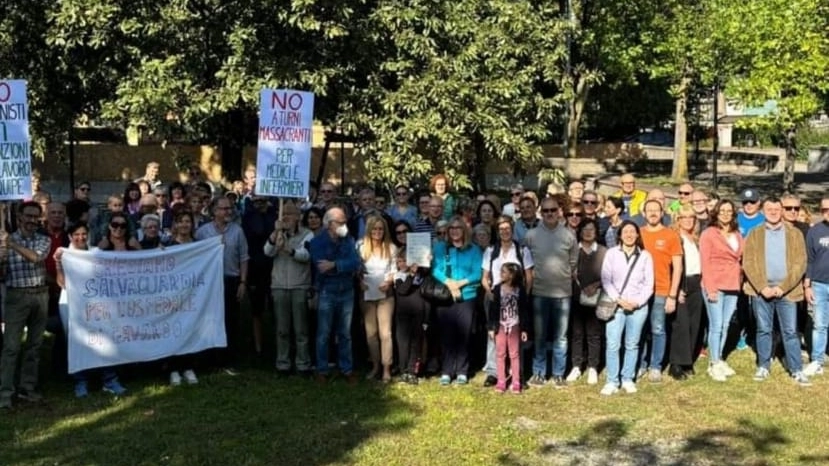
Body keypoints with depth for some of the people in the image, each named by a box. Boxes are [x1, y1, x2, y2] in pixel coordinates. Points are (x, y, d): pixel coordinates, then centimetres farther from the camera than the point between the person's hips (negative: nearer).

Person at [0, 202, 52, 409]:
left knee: (34, 344, 8)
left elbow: (36, 258, -15)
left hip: (40, 295, 3)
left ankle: (27, 388, 16)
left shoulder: (44, 240, 6)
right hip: (17, 296, -3)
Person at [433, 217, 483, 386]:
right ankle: (446, 372, 7)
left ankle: (462, 372, 8)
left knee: (463, 335, 0)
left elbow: (477, 274, -1)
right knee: (446, 335, 1)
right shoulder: (440, 248, 9)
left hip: (466, 296, 0)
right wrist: (449, 283, -17)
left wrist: (460, 283, -14)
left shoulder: (474, 250, 8)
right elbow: (435, 270, -1)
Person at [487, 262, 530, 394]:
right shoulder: (498, 289, -5)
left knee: (514, 354, 7)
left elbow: (524, 310, -1)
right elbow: (493, 309, -1)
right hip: (500, 326, 1)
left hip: (515, 327, -1)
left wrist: (524, 329, -2)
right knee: (500, 354, 6)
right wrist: (491, 327, -3)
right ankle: (501, 382, 13)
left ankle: (516, 383, 12)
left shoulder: (520, 290, -6)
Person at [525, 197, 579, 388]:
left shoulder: (569, 235, 0)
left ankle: (559, 374, 16)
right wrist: (534, 275, 2)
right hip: (539, 292, 0)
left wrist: (566, 278, 4)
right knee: (539, 336, 8)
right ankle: (538, 372, 17)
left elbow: (574, 262, 6)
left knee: (560, 336, 7)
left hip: (563, 293, 0)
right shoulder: (531, 235, -1)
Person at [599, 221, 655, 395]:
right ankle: (612, 381, 2)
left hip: (638, 307, 1)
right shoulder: (611, 253, 2)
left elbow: (649, 284, 4)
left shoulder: (645, 256, 5)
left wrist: (637, 302, -9)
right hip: (615, 306, -1)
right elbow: (605, 281, -1)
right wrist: (618, 299, -11)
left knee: (632, 345, 7)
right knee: (613, 345, -5)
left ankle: (628, 379, 16)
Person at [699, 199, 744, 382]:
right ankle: (714, 364, 3)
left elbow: (741, 259, 17)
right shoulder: (708, 233, -3)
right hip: (715, 286, -5)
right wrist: (710, 288, -13)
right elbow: (704, 262, -7)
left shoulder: (737, 235, 15)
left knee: (725, 326, 9)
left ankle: (719, 360, 18)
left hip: (733, 287, 5)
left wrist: (741, 280, 3)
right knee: (716, 326, -4)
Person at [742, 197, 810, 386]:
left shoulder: (794, 234, 4)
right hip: (761, 290, 1)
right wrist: (762, 287, -12)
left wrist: (783, 287, -12)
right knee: (763, 330, 8)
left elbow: (800, 264, -2)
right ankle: (763, 366, 18)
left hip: (787, 291, -1)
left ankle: (797, 370, 9)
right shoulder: (754, 234, 5)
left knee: (790, 332, 3)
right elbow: (748, 263, -2)